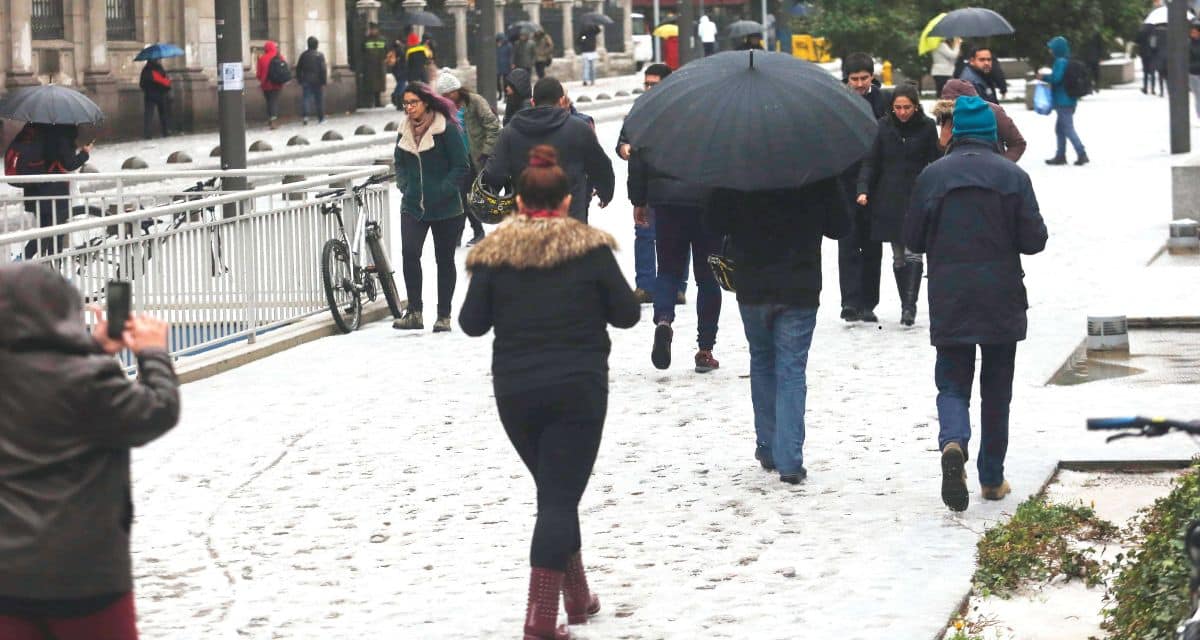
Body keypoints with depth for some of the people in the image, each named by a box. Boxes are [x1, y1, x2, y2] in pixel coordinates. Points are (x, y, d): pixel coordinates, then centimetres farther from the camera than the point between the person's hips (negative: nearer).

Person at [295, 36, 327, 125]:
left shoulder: (303, 55, 4)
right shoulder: (320, 55, -7)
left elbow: (298, 68, 8)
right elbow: (323, 70, -12)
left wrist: (299, 80, 15)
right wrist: (324, 81, -7)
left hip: (306, 81, 2)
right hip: (317, 81, -2)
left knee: (305, 98, -2)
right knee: (319, 99, 8)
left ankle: (304, 115, -21)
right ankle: (321, 118, 14)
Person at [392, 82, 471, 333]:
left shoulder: (446, 128, -10)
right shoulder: (405, 130, 7)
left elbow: (461, 166, -9)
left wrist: (443, 191, -16)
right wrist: (405, 186, 4)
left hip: (446, 208, -3)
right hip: (413, 206, 3)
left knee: (445, 260, 7)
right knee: (409, 253, -16)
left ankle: (444, 316, 17)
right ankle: (414, 312, -13)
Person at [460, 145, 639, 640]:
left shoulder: (494, 252, -1)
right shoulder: (589, 249, -5)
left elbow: (472, 323, 0)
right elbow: (627, 314, -1)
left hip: (514, 392, 3)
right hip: (578, 389, -3)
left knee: (553, 490, 20)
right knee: (561, 497, -3)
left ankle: (578, 597, 29)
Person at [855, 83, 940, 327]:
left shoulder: (926, 127, -2)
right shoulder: (883, 126, 2)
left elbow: (935, 162, 3)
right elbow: (870, 161, 3)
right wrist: (863, 190, -11)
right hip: (889, 200, 3)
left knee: (913, 252, -11)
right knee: (898, 256, 8)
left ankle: (910, 306, -12)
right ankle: (906, 305, 17)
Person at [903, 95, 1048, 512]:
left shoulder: (932, 176, -4)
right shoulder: (1013, 176, -5)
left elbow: (913, 239, 1)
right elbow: (1034, 240, -6)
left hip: (948, 304, 0)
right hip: (1002, 302, 0)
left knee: (952, 384, 7)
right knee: (996, 389, 13)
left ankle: (953, 443, -23)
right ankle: (992, 478, 17)